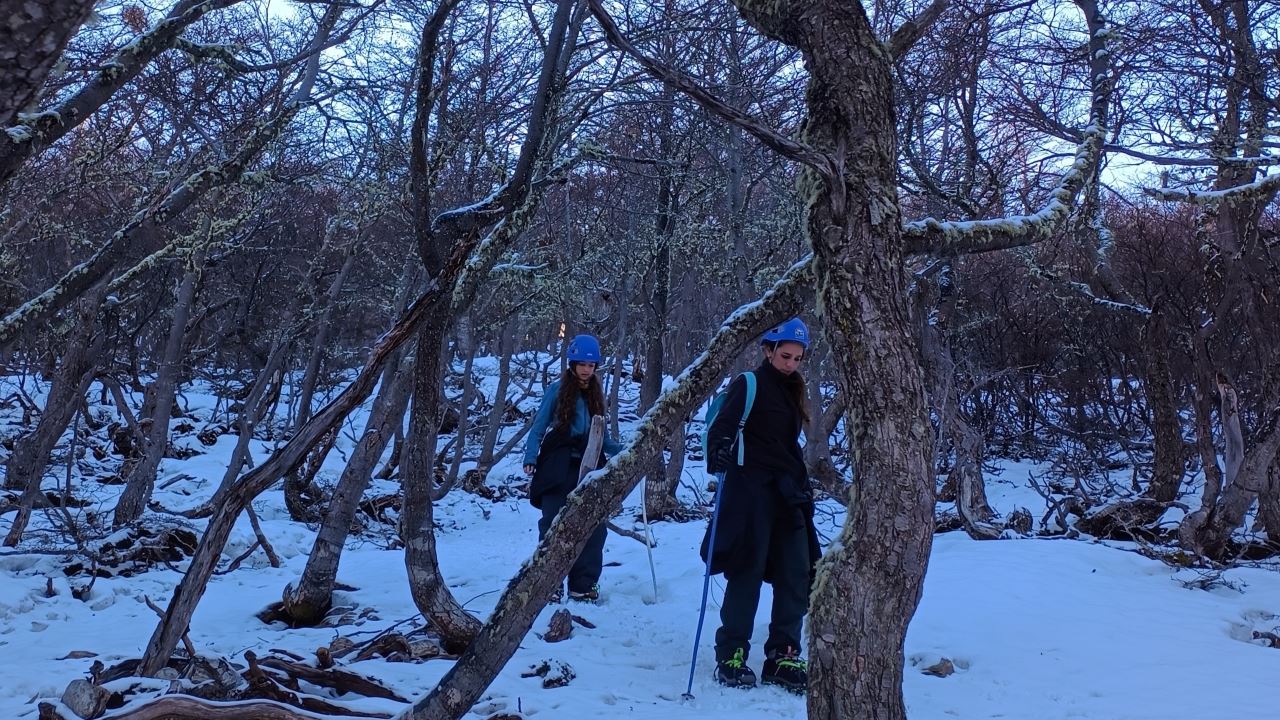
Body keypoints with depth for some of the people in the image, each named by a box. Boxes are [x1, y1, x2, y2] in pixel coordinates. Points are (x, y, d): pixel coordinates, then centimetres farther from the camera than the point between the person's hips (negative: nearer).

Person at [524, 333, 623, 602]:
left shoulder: (596, 394, 13)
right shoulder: (557, 390, -1)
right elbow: (538, 428, -2)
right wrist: (530, 459, -14)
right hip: (559, 469, -4)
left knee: (594, 526, -2)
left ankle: (584, 584, 9)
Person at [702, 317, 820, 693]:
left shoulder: (791, 392, 19)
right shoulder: (749, 385, -2)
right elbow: (721, 426, -15)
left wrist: (803, 489, 25)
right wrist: (720, 453, -36)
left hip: (788, 493, 7)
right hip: (751, 489, -7)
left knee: (798, 574, 2)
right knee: (748, 572, -6)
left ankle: (783, 657, 10)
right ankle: (731, 655, 4)